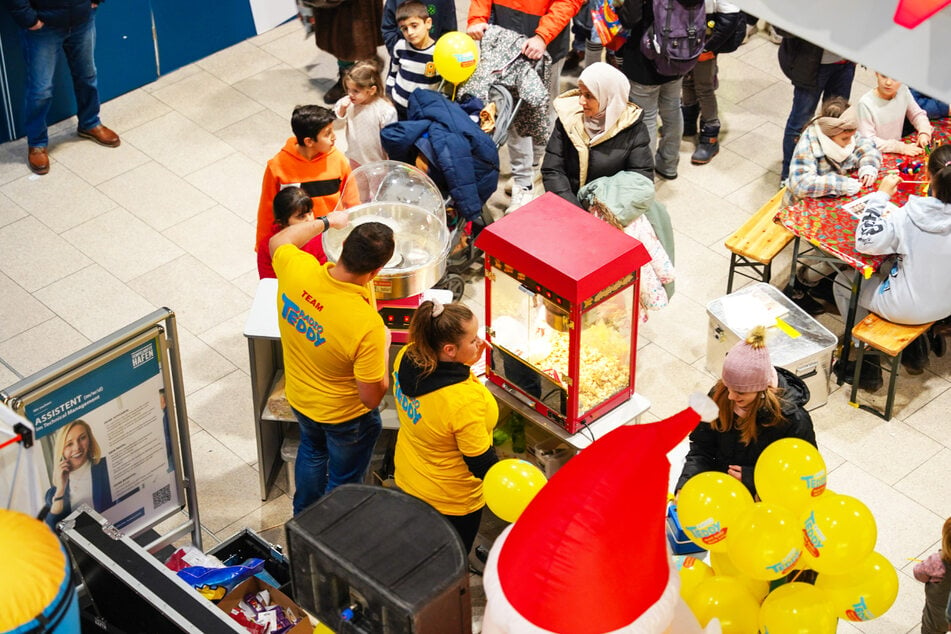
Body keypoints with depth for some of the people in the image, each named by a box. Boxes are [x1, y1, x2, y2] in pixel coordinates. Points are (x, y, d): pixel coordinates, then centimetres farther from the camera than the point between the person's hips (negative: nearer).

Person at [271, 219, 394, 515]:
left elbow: (278, 241, -2)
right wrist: (384, 345, -14)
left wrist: (326, 221, 10)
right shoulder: (368, 326, -42)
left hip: (299, 398, 6)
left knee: (312, 451, 36)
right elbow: (372, 398, -28)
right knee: (344, 480, 24)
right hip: (344, 414, -6)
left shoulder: (295, 268, -29)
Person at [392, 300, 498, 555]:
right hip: (451, 501, -6)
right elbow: (481, 461, -27)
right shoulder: (466, 401, -40)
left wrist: (466, 364, -14)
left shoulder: (406, 358, -21)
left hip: (407, 477, 7)